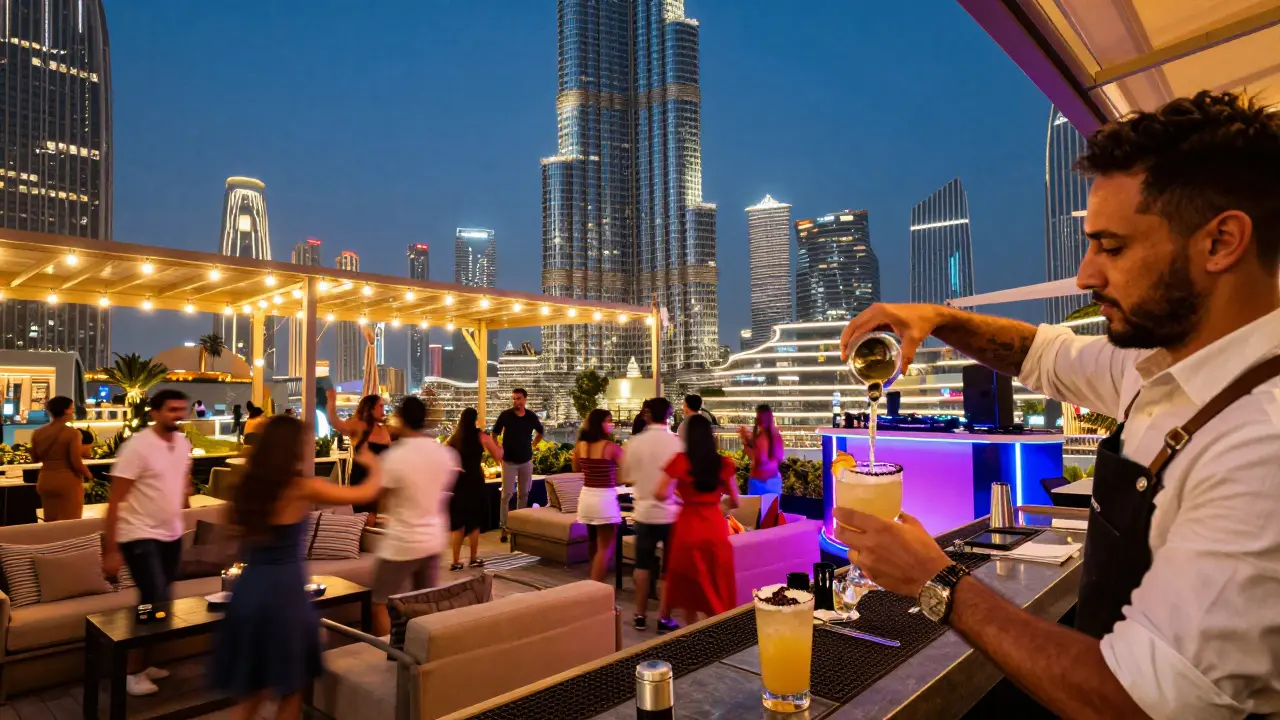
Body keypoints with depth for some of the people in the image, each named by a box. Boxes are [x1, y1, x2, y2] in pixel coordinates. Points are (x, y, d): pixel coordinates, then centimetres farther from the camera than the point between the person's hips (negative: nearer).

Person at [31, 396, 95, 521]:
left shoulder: (37, 433, 3)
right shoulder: (72, 433, -14)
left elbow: (35, 458, 15)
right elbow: (76, 462, -17)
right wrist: (88, 475, 0)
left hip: (45, 480, 6)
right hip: (68, 481, -6)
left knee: (50, 523, 16)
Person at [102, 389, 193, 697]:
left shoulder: (183, 443, 3)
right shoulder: (137, 446, -17)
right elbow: (114, 500, -17)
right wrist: (110, 550, -18)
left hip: (172, 535, 7)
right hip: (140, 536, -7)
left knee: (162, 603, 12)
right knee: (156, 603, -9)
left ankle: (143, 663, 29)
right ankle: (133, 672, 10)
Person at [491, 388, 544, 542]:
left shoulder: (532, 416, -1)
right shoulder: (505, 415, -8)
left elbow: (540, 432, 18)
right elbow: (495, 434, 4)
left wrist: (532, 445, 10)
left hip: (526, 460, 3)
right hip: (509, 461, -3)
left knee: (524, 494, 10)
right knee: (507, 494, -4)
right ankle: (504, 527, 2)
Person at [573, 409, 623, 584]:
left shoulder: (580, 445, 1)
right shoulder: (611, 447, -15)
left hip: (586, 497, 6)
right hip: (605, 498, -6)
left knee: (593, 545, 21)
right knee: (605, 547, 2)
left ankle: (593, 583, 32)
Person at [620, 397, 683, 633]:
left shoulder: (634, 442, -4)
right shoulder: (678, 442, -11)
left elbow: (627, 478, 4)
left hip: (645, 512, 2)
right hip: (672, 513, -2)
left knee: (643, 565, 14)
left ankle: (640, 615, 20)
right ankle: (664, 617, 13)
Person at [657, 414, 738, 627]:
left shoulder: (679, 461, -8)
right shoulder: (724, 463, 0)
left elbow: (662, 495, -11)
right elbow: (735, 501, 6)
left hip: (688, 529, -2)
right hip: (715, 530, 2)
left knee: (689, 586, 16)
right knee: (715, 587, 14)